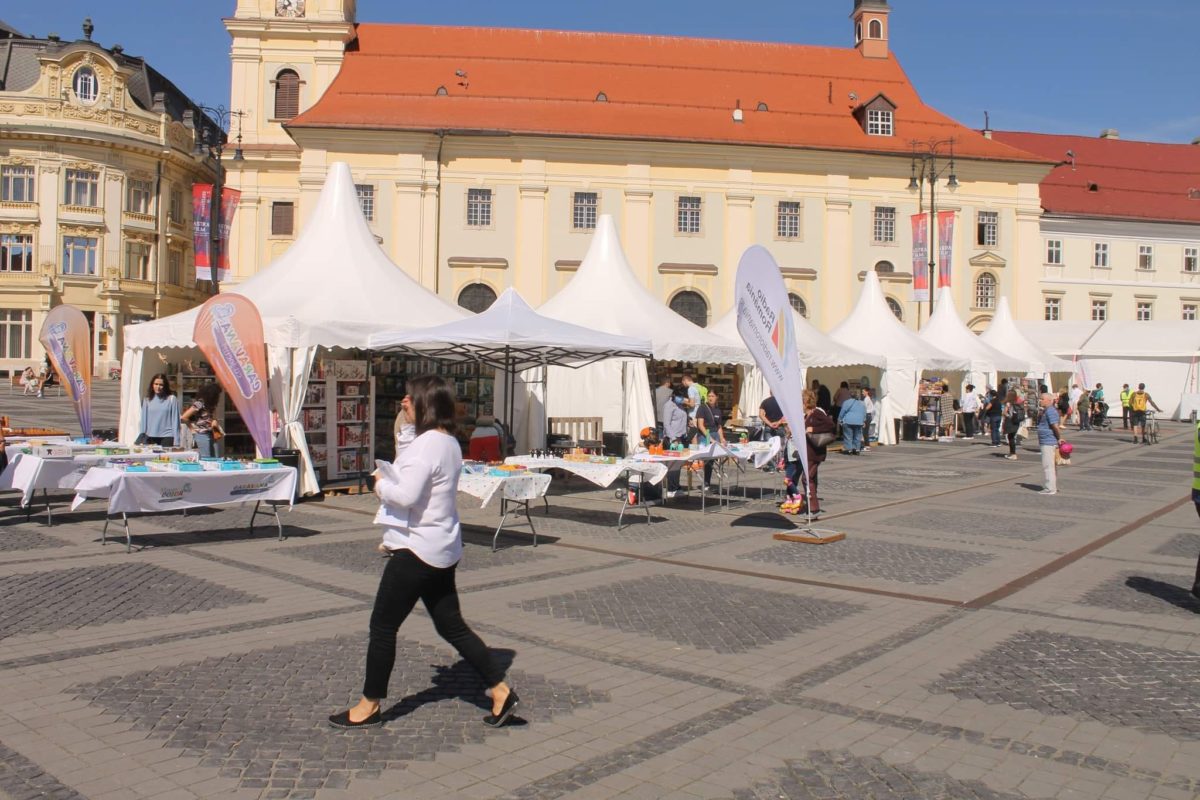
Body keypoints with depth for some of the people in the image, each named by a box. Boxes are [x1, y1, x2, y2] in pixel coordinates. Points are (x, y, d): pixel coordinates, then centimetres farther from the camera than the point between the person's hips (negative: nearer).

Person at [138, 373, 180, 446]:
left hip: (167, 437, -3)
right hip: (151, 437, 3)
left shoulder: (172, 399, -3)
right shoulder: (147, 399, 6)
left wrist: (176, 441, -6)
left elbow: (175, 419, -3)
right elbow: (144, 419, 9)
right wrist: (142, 436, 4)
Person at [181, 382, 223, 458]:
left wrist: (214, 421, -2)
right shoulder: (199, 403, -14)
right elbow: (184, 417, -13)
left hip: (211, 434, 8)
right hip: (202, 435, -8)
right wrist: (193, 429, -3)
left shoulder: (210, 403, 10)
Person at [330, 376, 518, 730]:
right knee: (451, 625, 14)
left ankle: (370, 706, 19)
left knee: (382, 626, 6)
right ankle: (501, 690, 14)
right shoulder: (450, 443, 11)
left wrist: (381, 485, -6)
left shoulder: (425, 445, -19)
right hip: (443, 549, 10)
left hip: (418, 550, -10)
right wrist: (394, 537, 21)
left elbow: (406, 495, -28)